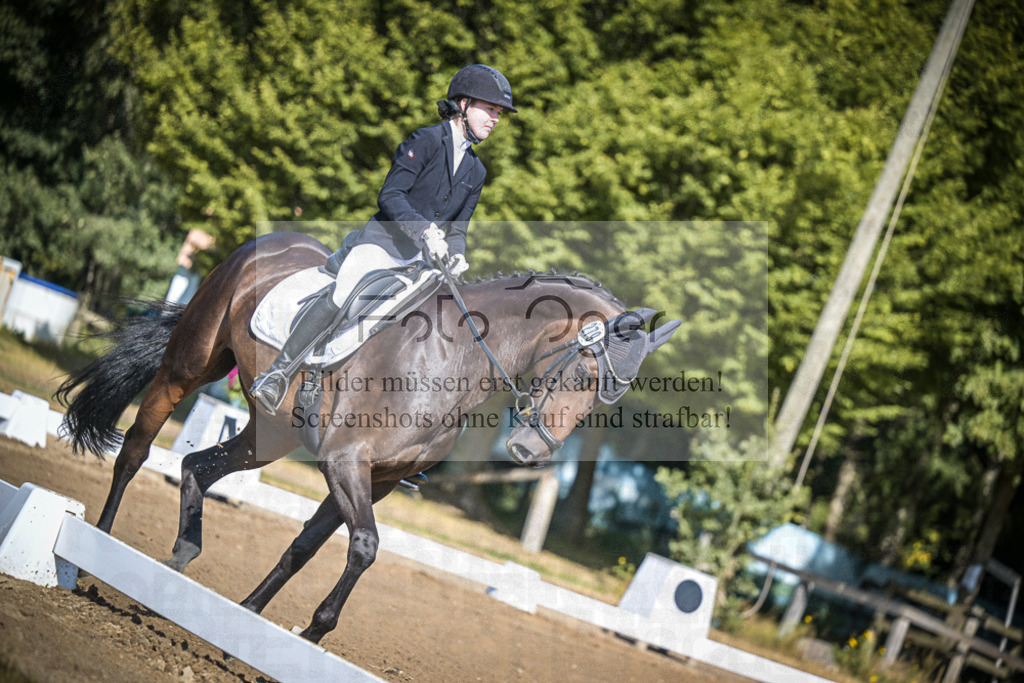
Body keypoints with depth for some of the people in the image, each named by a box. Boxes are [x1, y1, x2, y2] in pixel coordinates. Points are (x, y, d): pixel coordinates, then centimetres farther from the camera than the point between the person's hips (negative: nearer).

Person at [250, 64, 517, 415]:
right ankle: (277, 375, -22)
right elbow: (389, 196, -13)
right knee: (339, 300, -26)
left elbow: (457, 228, 17)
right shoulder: (428, 141, -6)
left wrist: (455, 255, -5)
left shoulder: (476, 171, 15)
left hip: (418, 258, 7)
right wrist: (423, 230, -26)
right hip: (381, 242, -7)